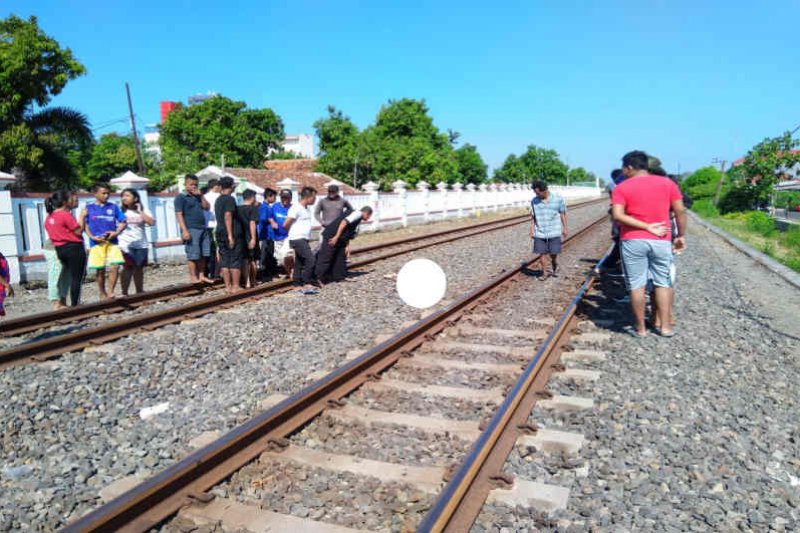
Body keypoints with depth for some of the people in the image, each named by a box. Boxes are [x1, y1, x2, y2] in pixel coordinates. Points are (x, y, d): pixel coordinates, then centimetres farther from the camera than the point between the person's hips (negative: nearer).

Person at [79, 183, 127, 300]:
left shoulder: (113, 207, 8)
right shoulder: (88, 208, 5)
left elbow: (123, 222, 9)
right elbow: (83, 225, 6)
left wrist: (117, 232, -7)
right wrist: (92, 237, -7)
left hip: (112, 242, 1)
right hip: (96, 243, -1)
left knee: (115, 266, -13)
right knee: (100, 270, 4)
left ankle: (110, 292, -3)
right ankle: (102, 294, 19)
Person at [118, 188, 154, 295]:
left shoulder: (143, 210, 8)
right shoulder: (121, 210, 3)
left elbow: (151, 222, -6)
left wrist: (140, 211, -7)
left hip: (141, 244, 3)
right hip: (126, 244, -2)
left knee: (139, 267, 8)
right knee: (128, 268, -9)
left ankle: (140, 291, 17)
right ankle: (124, 293, -6)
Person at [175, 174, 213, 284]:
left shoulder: (197, 196, 19)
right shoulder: (180, 197, -3)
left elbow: (206, 207, 14)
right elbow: (179, 214, -10)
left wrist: (201, 195, 2)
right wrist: (184, 230, -18)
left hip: (202, 229, 7)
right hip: (191, 230, -7)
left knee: (203, 254, 7)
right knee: (193, 255, -5)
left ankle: (202, 276, 14)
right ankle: (193, 277, 2)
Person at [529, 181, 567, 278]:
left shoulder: (558, 199, -5)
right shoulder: (534, 201, -1)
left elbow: (563, 214, 4)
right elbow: (533, 216, 6)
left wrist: (564, 228, 5)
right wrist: (532, 230, 0)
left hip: (554, 233, -1)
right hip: (540, 233, 1)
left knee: (553, 254, 3)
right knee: (543, 253, -1)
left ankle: (554, 270, 32)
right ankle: (543, 273, 13)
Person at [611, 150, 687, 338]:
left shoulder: (622, 188, -3)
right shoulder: (667, 183, 6)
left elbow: (618, 215, -15)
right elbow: (680, 211, 2)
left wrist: (647, 227, -12)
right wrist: (681, 236, 11)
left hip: (633, 241, -2)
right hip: (661, 241, 3)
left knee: (636, 285, 5)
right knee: (663, 283, 13)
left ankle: (640, 328, 13)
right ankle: (665, 326, 15)